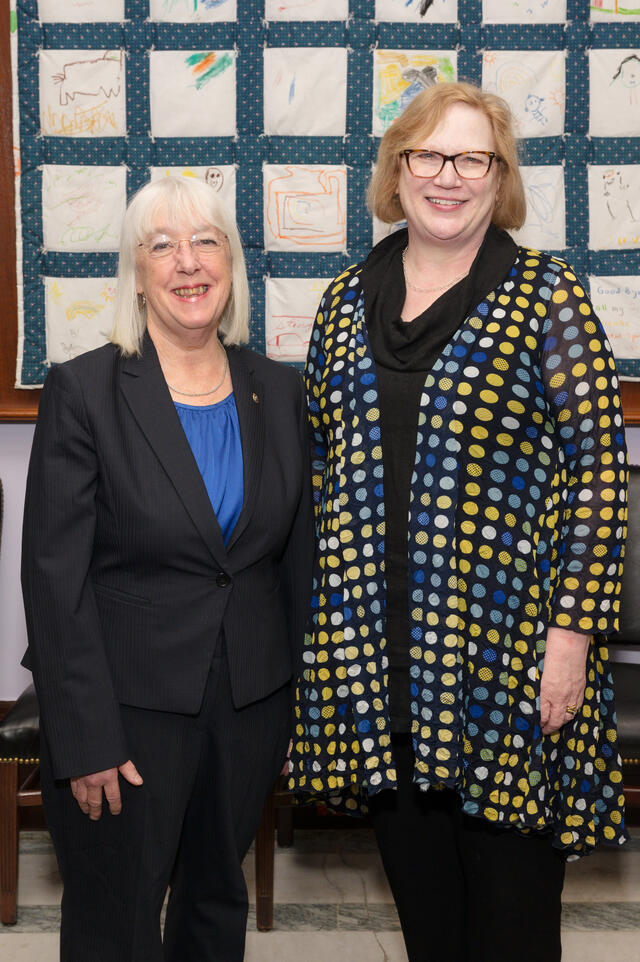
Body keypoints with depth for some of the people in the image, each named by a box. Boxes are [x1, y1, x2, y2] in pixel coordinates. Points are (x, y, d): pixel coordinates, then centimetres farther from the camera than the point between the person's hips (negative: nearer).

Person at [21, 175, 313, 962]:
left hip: (253, 703, 4)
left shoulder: (278, 392, 3)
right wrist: (87, 742, -14)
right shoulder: (83, 391, -10)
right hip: (129, 707, -4)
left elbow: (298, 554, 9)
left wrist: (305, 693, 7)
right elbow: (55, 577, -12)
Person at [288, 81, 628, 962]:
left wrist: (572, 630, -13)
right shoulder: (347, 300, 10)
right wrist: (320, 618, 10)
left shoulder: (546, 296, -3)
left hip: (505, 650, -4)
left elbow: (598, 470, -7)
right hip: (374, 650, 4)